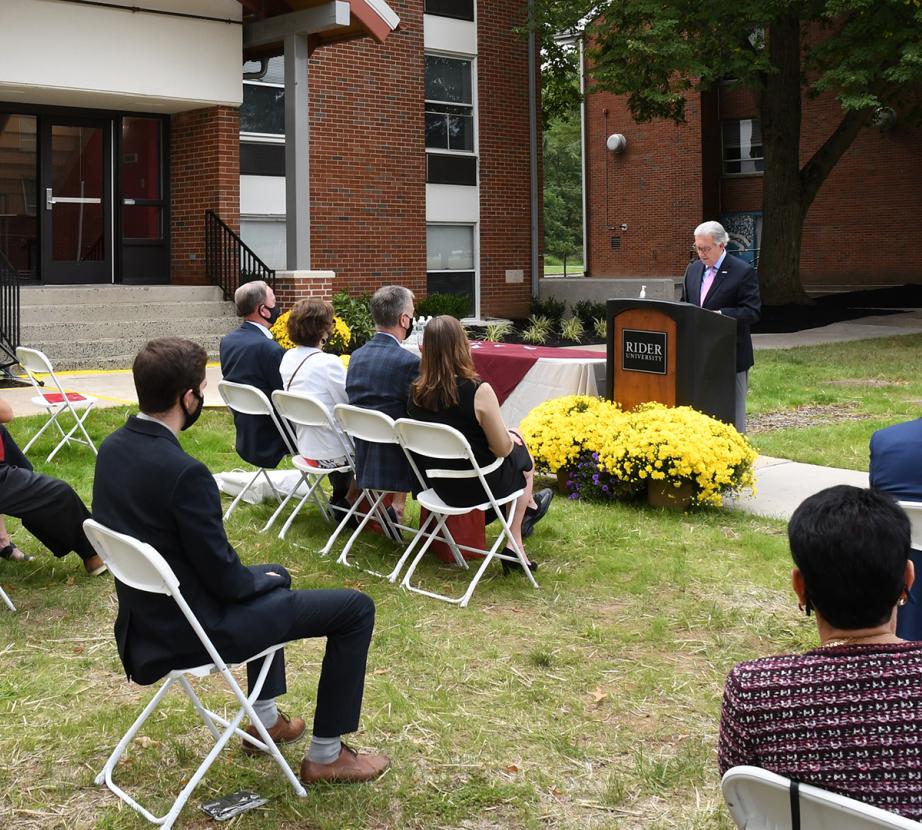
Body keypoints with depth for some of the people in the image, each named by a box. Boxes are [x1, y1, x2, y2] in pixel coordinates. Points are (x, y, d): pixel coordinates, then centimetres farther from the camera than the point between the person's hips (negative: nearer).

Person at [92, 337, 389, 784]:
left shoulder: (113, 447, -3)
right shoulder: (183, 472, -31)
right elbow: (224, 579, -22)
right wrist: (270, 577, 0)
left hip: (147, 613, 9)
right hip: (195, 629, -9)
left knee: (267, 582, 35)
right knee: (355, 608, 0)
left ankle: (266, 720, 42)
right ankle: (326, 755, 12)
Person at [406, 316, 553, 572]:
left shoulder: (416, 391, -10)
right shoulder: (478, 391, -27)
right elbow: (502, 448, -18)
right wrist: (511, 437, 7)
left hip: (438, 484, 5)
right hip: (476, 486, -5)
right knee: (522, 455, 27)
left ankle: (529, 506, 50)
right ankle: (514, 545, 34)